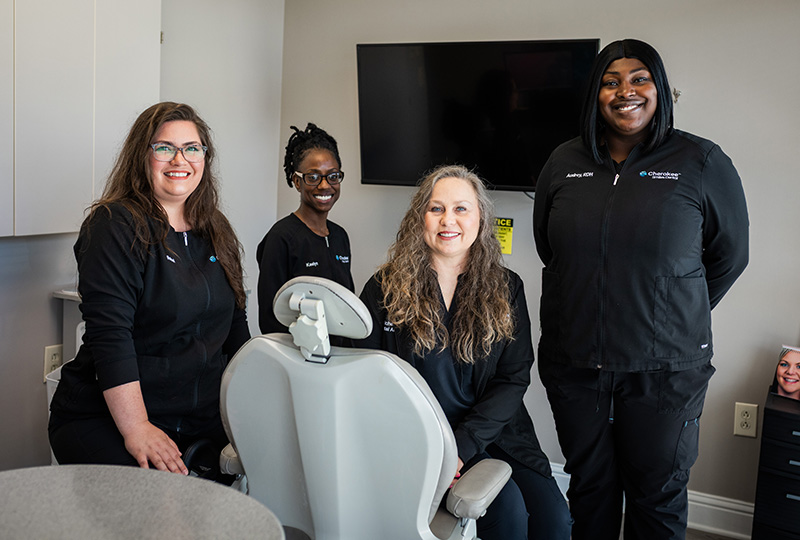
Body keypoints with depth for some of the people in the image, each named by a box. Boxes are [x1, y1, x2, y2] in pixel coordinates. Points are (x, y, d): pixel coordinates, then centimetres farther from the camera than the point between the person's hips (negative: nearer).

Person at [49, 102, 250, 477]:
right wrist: (137, 431, -23)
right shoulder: (115, 225, -9)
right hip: (104, 416, -6)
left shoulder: (216, 232, 13)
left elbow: (234, 324, 19)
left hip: (202, 416, 6)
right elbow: (110, 335, -18)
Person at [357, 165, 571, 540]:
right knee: (508, 508, -25)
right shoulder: (385, 289, -1)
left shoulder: (506, 289, 4)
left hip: (493, 432, 3)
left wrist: (461, 445, -14)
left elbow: (514, 379, -1)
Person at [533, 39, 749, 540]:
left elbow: (730, 254, 4)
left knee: (658, 498, 13)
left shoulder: (702, 162, -5)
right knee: (589, 486, 19)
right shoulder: (564, 162, 4)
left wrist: (679, 315, 8)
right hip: (573, 363, 3)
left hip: (664, 371, -2)